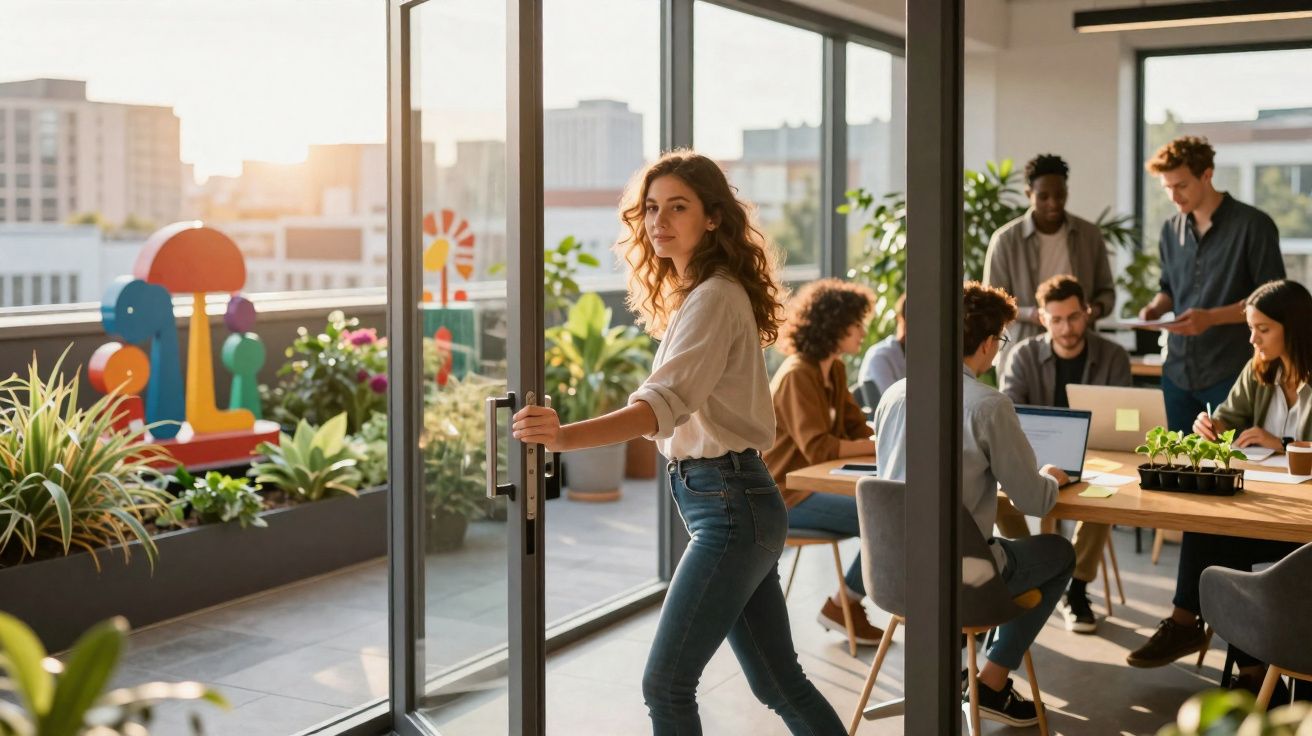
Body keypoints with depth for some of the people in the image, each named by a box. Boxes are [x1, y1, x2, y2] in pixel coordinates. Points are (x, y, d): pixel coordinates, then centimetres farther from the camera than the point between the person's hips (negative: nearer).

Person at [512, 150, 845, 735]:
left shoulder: (714, 297, -15)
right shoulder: (691, 294, 16)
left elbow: (664, 403, -30)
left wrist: (566, 436, -45)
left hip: (729, 504, -10)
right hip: (724, 502, 10)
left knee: (666, 684, -6)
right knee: (779, 682, 16)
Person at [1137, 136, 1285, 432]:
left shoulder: (1253, 225, -7)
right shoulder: (1171, 230, 11)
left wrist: (1212, 317, -20)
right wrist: (1155, 308, -1)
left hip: (1232, 373, -5)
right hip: (1178, 371, 5)